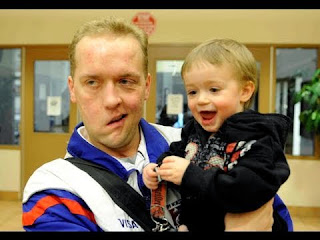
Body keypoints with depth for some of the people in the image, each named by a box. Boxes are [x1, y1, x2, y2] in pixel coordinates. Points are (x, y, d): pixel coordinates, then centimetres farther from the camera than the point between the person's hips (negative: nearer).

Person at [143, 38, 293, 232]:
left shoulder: (258, 140, -23)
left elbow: (249, 192, -34)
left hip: (237, 225, -5)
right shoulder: (193, 129, -4)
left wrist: (190, 174, -36)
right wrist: (157, 169, -11)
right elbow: (175, 153, 10)